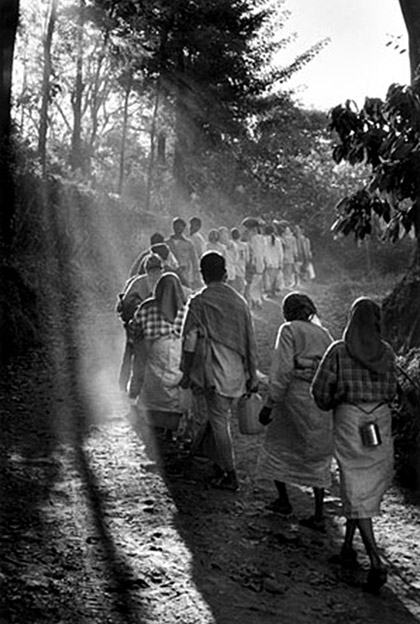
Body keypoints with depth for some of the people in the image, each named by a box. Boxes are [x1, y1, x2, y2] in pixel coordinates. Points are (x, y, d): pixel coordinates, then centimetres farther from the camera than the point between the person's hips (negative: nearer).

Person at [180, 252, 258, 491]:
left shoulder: (198, 303, -7)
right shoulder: (239, 301, 5)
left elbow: (189, 342, -6)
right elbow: (251, 341, 7)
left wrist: (186, 373, 3)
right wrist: (252, 375, 14)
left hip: (213, 370, -4)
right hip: (236, 372, 5)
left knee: (219, 421, 3)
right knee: (220, 418, 19)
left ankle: (230, 475, 7)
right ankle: (220, 465, 26)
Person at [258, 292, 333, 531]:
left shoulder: (290, 331, -5)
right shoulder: (325, 335, 12)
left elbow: (283, 371, -14)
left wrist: (269, 404, -12)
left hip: (295, 397, -5)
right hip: (322, 402, 5)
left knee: (276, 447, 18)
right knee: (317, 457, 14)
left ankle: (283, 500, 25)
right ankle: (319, 515, 11)